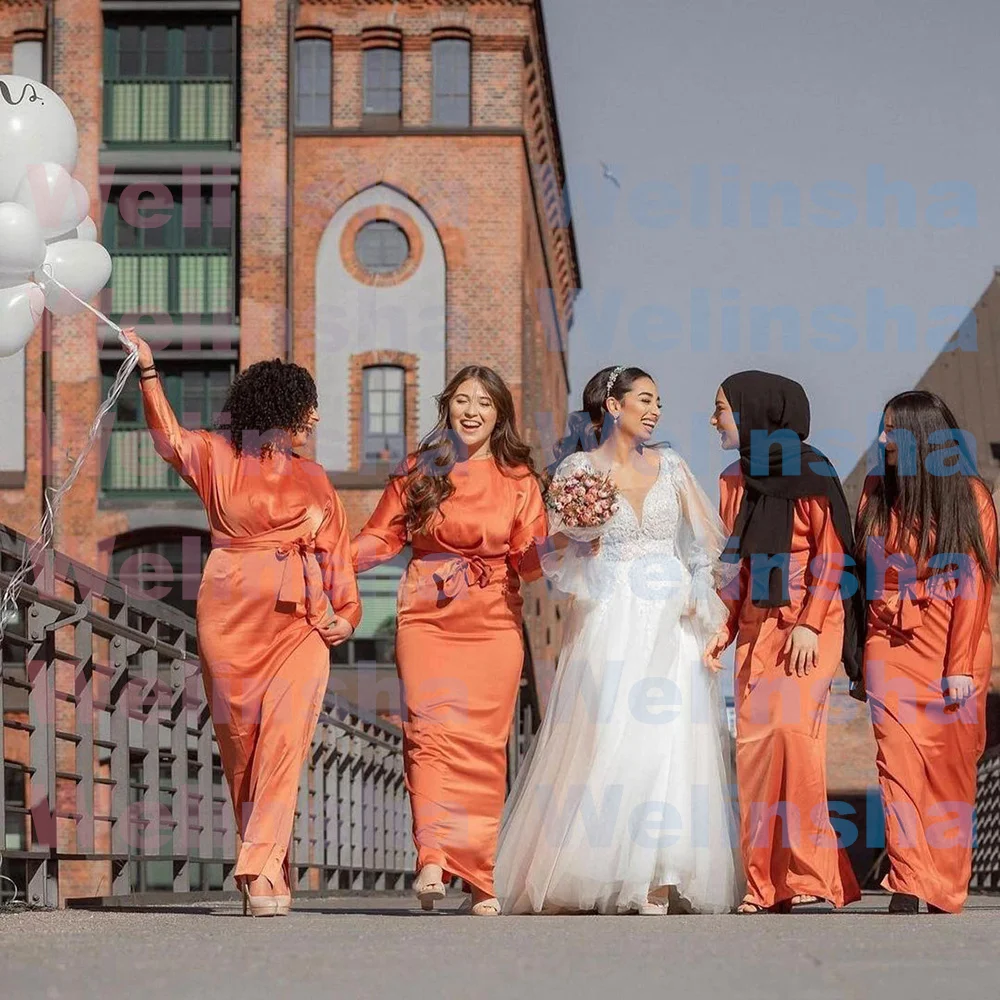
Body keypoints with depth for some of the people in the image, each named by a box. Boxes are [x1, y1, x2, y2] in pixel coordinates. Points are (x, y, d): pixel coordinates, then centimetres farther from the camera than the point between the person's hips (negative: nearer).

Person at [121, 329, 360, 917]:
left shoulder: (313, 480, 16)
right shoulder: (218, 458, 9)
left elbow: (336, 553, 13)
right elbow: (170, 439, -7)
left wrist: (345, 612, 0)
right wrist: (149, 372, -18)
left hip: (301, 620, 1)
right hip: (232, 615, -1)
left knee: (284, 740, -13)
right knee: (240, 740, 2)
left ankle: (261, 873, -17)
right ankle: (269, 870, 15)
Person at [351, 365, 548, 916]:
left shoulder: (517, 479, 9)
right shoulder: (419, 471, 9)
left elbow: (529, 558, 2)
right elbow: (380, 538, 11)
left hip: (493, 624, 0)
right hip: (428, 619, 0)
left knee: (483, 744, -4)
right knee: (433, 731, -17)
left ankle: (478, 877, 3)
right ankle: (434, 859, -27)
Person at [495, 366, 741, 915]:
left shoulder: (669, 466, 11)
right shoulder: (578, 468, 3)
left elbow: (705, 539, 15)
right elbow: (553, 554, 1)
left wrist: (699, 595, 1)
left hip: (669, 624, 3)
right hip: (609, 621, -2)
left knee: (669, 743, -7)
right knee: (600, 742, -10)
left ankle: (659, 885, -8)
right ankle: (565, 886, -2)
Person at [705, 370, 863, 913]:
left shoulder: (809, 475, -8)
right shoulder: (735, 480, 12)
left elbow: (831, 558, -8)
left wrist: (808, 625, -16)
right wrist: (725, 627, 8)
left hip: (809, 623, -6)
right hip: (756, 624, 6)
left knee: (790, 728, -20)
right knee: (755, 741, -1)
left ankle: (808, 870, -14)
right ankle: (766, 884, 2)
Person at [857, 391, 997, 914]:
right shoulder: (877, 493, 11)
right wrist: (858, 654, 15)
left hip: (951, 649, -2)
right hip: (890, 647, 3)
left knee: (949, 770, 1)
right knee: (899, 763, -10)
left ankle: (943, 894, 10)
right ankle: (905, 891, -17)